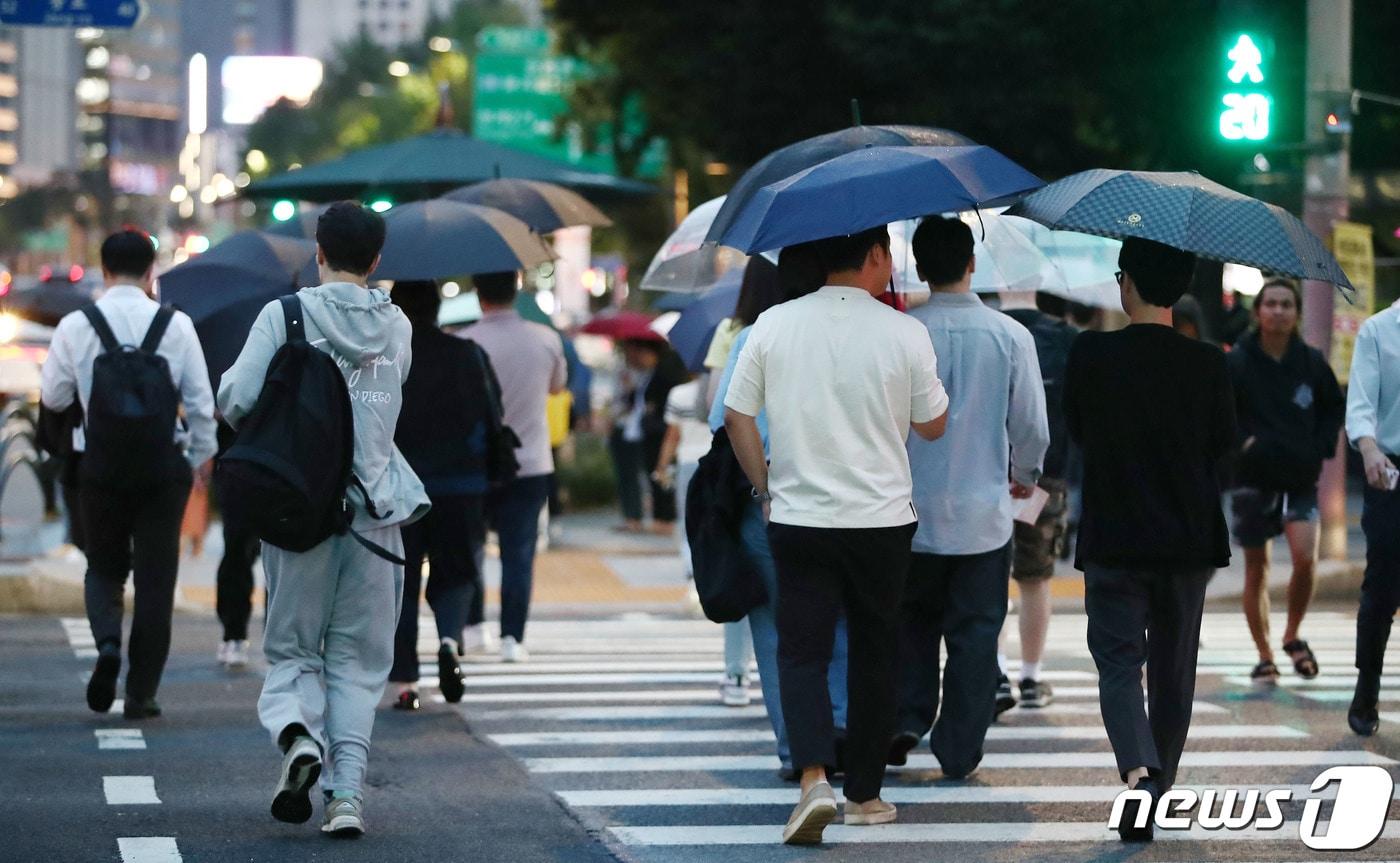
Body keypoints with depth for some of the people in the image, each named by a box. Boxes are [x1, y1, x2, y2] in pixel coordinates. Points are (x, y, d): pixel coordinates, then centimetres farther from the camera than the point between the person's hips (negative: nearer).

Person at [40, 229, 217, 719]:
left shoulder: (75, 326, -5)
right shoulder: (176, 325, -5)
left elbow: (53, 397, 5)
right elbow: (201, 402, -2)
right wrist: (198, 459, 11)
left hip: (100, 466, 0)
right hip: (163, 466, 0)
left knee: (104, 566, 18)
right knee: (155, 577, 7)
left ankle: (108, 641, -11)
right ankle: (141, 693, 6)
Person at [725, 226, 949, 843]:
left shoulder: (773, 325, -2)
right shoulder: (903, 333, -7)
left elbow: (736, 416, 2)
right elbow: (932, 426, 3)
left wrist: (765, 487, 12)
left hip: (798, 518, 1)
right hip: (882, 519, 0)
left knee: (802, 652, 3)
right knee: (874, 654, 12)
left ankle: (814, 777, -18)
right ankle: (865, 793, 19)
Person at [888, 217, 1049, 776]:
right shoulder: (1010, 337, -6)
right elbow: (1032, 428, -2)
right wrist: (1024, 476, 19)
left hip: (912, 512, 0)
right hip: (983, 515, 0)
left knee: (911, 620, 19)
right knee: (974, 634, 8)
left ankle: (907, 719, 5)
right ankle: (959, 752, 10)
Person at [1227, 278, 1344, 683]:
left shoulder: (1312, 362, 2)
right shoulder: (1237, 363, -5)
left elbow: (1335, 407, 15)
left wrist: (1322, 446, 2)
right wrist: (1240, 442, -13)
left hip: (1301, 479, 1)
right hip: (1253, 478, -1)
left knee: (1305, 558, -16)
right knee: (1256, 569, 5)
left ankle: (1293, 636, 8)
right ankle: (1264, 656, 17)